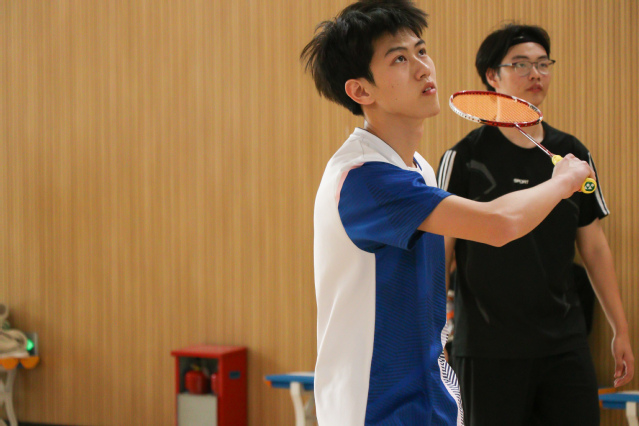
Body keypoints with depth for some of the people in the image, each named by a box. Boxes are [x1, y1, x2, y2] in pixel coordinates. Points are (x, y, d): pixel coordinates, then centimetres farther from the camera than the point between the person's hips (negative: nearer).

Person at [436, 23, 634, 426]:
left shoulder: (572, 153, 8)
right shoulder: (465, 157, -5)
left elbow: (594, 246, 13)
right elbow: (439, 250, -3)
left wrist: (621, 330, 12)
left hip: (565, 343, 4)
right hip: (488, 346, -4)